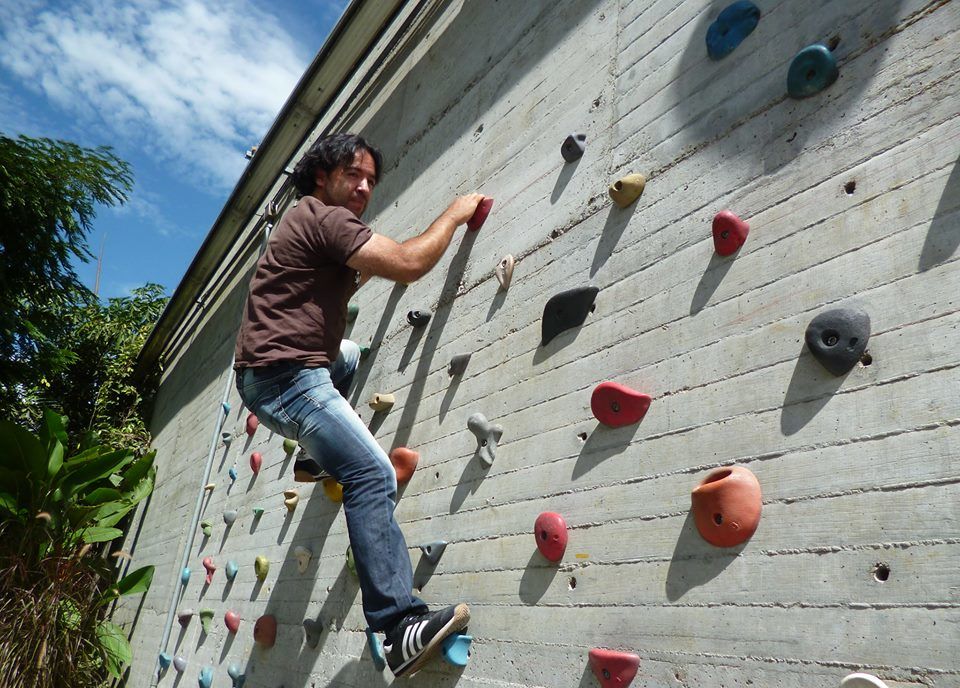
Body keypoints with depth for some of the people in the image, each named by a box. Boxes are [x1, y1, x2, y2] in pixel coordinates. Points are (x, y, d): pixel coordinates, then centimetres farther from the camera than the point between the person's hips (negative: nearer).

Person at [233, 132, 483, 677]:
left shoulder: (313, 222, 21)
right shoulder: (325, 217, -10)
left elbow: (339, 288, 31)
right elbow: (409, 266, -19)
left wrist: (375, 262, 21)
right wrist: (454, 214, -4)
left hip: (271, 373, 11)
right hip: (284, 374, -11)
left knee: (348, 354, 38)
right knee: (375, 475, -21)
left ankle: (316, 459, 35)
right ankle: (401, 627, -25)